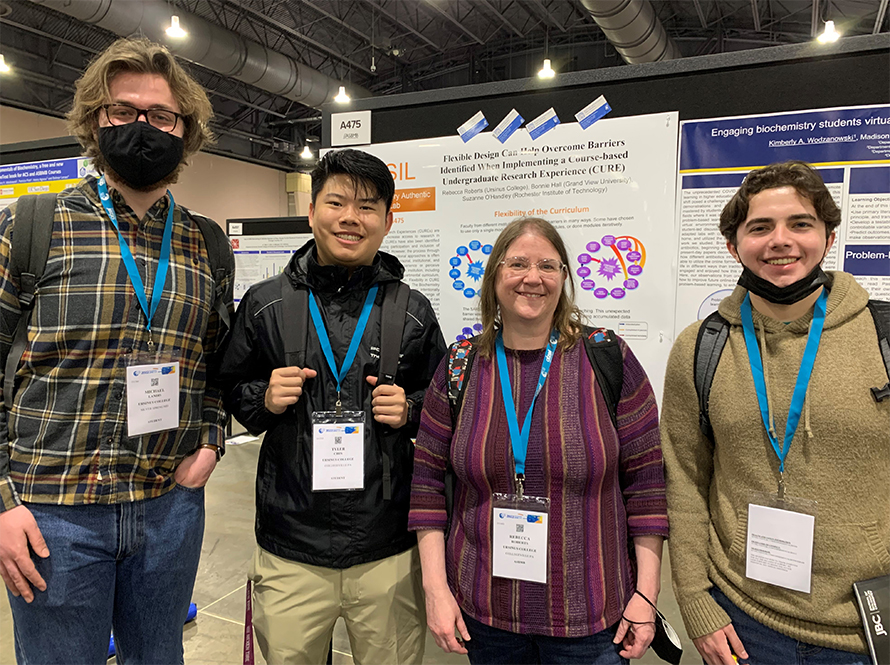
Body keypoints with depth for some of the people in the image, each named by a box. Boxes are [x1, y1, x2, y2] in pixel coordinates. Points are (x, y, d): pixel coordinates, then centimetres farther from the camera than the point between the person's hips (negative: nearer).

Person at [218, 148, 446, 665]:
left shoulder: (413, 312, 1)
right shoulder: (266, 303, 1)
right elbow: (229, 394, 11)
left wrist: (410, 410, -8)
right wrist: (264, 400, -9)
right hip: (291, 550, 0)